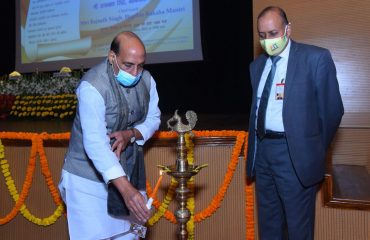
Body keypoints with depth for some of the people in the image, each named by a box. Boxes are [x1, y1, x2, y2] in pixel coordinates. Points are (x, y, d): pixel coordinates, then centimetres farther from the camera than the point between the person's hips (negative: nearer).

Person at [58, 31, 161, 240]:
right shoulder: (93, 86, -24)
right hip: (89, 176, -5)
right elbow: (95, 143, -32)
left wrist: (131, 134, -16)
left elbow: (153, 119, 7)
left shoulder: (146, 79, -5)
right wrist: (126, 189, -41)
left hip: (128, 171, 5)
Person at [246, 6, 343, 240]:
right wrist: (257, 146, 9)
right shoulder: (257, 65, 10)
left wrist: (316, 150, 2)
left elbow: (332, 109, -5)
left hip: (295, 154, -5)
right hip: (261, 150, 6)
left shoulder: (316, 58, -8)